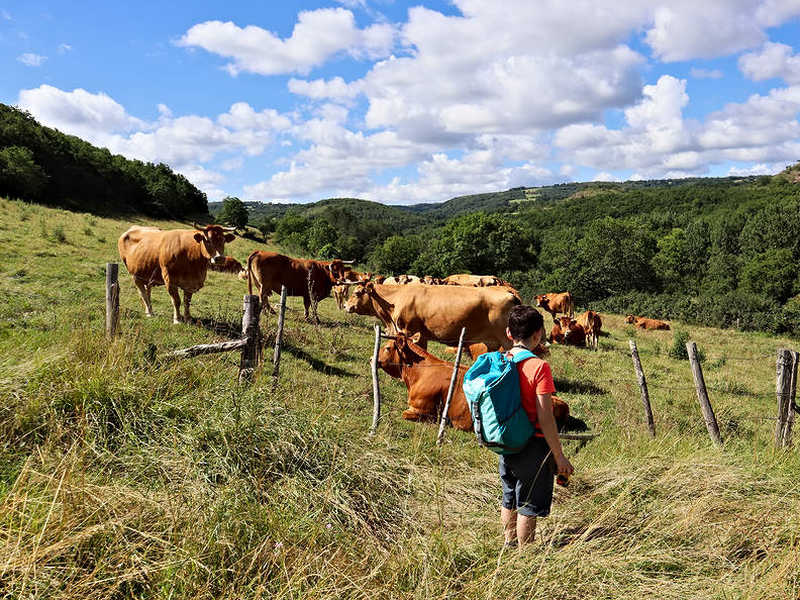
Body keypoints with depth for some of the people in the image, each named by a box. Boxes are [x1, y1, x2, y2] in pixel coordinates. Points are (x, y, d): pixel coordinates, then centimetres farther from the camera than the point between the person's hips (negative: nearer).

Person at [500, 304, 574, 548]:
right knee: (528, 507, 8)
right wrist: (559, 456, -11)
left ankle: (509, 547, 38)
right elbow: (545, 418, -20)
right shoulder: (538, 367, -19)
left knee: (509, 501, 21)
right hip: (533, 445, -6)